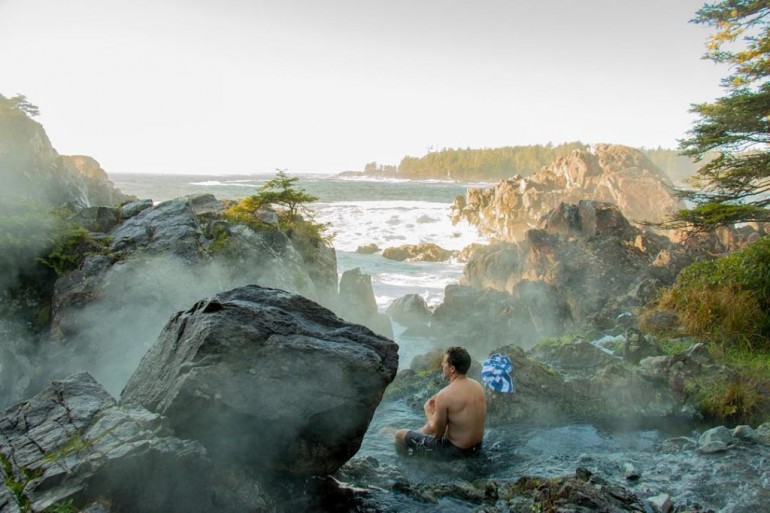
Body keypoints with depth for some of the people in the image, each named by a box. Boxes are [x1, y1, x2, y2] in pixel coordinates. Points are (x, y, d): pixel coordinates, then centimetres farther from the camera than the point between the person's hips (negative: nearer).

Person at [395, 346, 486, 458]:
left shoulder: (445, 394, -26)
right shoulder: (477, 385, -4)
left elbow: (437, 434, -16)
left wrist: (428, 412, 0)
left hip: (456, 450, -7)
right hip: (476, 446, 8)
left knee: (400, 435, 7)